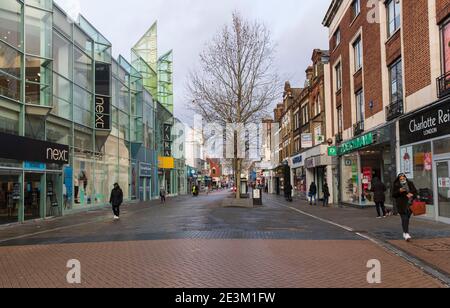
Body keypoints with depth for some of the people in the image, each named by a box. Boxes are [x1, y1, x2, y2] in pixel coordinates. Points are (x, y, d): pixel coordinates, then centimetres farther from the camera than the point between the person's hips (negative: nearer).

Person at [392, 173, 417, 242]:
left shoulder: (410, 183, 9)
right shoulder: (396, 185, 0)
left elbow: (415, 191, 14)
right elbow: (393, 195, -2)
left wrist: (412, 194, -7)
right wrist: (399, 191, -17)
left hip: (410, 204, 4)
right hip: (402, 205, -4)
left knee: (407, 218, 12)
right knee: (404, 219, -13)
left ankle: (405, 232, 30)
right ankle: (406, 234, -18)